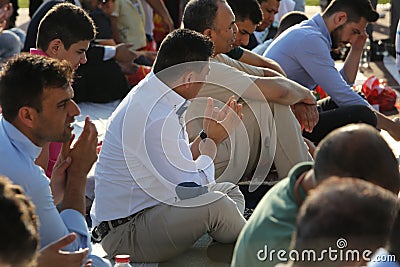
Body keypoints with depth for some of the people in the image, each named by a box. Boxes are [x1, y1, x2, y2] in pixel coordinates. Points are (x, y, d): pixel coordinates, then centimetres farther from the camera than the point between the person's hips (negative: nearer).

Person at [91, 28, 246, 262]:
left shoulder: (149, 93, 5)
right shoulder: (157, 119, -27)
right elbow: (191, 188, -22)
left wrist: (207, 136, 7)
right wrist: (213, 139, -8)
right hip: (124, 234, -11)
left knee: (231, 191, 13)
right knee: (214, 204, -27)